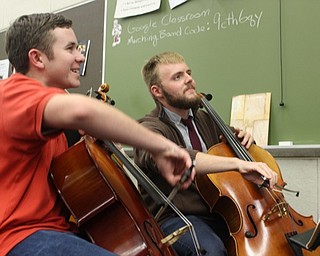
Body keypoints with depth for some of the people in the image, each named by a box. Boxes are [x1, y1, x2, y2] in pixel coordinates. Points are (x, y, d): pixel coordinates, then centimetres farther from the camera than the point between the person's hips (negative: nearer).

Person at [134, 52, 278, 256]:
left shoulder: (205, 120, 13)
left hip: (219, 213, 6)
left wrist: (241, 140, 4)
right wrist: (237, 163, -43)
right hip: (174, 218, -6)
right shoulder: (150, 128, -10)